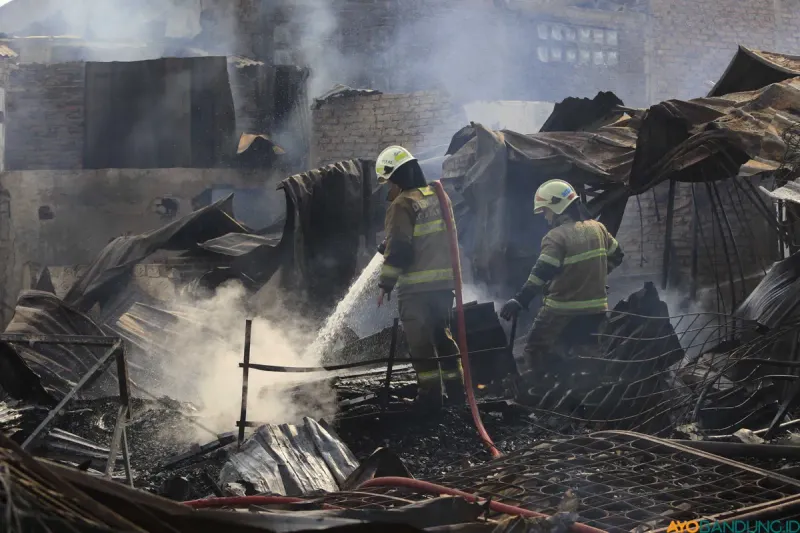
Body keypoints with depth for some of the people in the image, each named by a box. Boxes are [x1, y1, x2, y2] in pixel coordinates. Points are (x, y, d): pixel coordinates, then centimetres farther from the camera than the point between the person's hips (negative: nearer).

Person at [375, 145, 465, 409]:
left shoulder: (402, 204, -13)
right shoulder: (440, 197, 12)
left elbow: (398, 249, -17)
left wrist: (386, 283, -9)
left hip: (416, 287, -8)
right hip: (444, 281, 8)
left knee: (420, 340, 0)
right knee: (442, 334, 16)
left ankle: (430, 394, 1)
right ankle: (456, 389, 17)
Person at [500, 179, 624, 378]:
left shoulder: (556, 237, -17)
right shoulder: (597, 228, 5)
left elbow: (541, 273, -25)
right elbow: (616, 256, 17)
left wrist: (519, 301, -28)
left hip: (563, 310, -7)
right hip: (596, 307, 7)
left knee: (536, 349, 5)